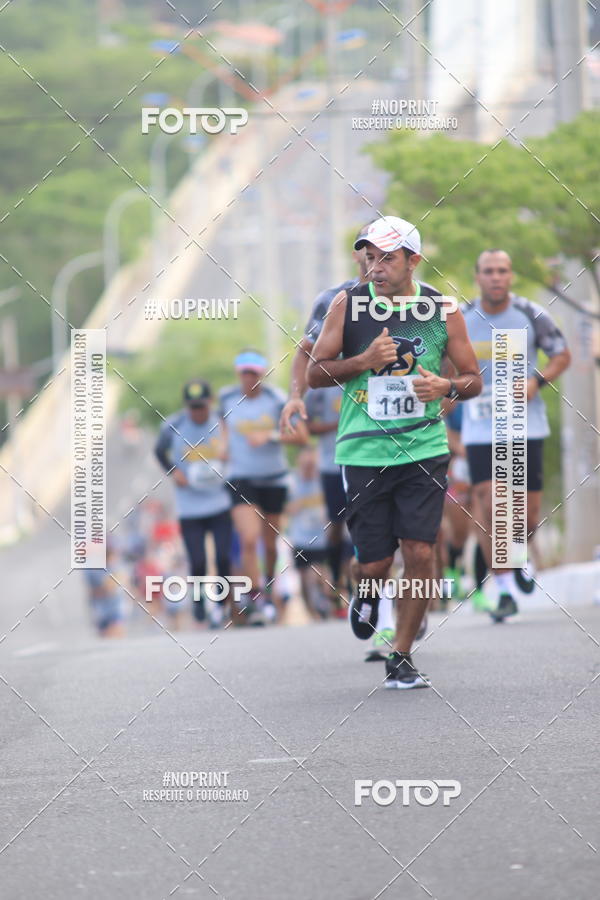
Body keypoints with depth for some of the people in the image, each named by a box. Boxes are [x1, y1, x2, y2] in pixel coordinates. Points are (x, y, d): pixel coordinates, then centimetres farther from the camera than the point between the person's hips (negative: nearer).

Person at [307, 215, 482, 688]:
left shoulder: (442, 309, 0)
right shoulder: (348, 304, -2)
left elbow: (474, 378, 9)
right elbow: (315, 373, 2)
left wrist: (447, 386, -14)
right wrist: (364, 360, -15)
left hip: (424, 450, 0)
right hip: (364, 451, 0)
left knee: (420, 553, -9)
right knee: (375, 564, -1)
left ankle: (401, 658, 5)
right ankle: (368, 594, 37)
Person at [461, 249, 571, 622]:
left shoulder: (531, 315, -2)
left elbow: (563, 355, 6)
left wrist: (536, 381, -11)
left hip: (526, 424, 0)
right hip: (480, 428, 0)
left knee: (528, 515, 1)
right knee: (487, 505, -12)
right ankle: (504, 590, -4)